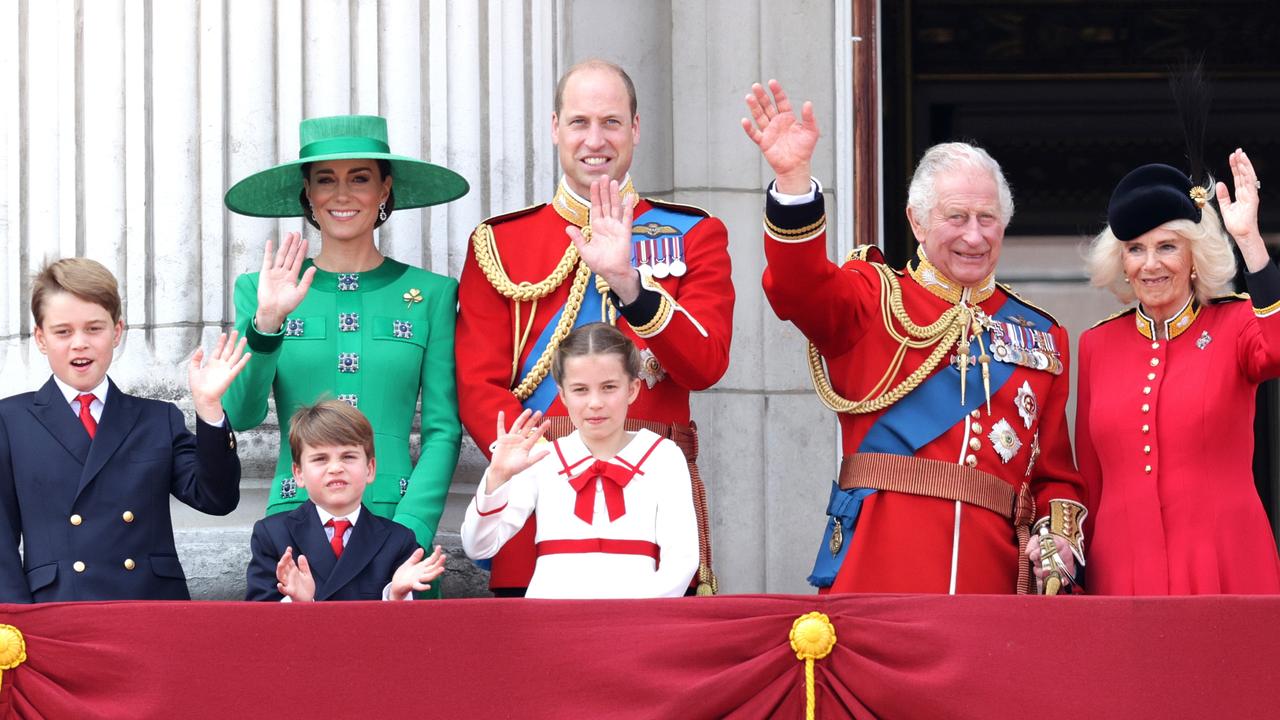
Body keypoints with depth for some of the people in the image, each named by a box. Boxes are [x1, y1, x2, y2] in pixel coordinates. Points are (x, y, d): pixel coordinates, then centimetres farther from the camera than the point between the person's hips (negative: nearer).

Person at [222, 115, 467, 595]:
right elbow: (241, 415, -2)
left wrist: (407, 533, -9)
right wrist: (266, 323, -17)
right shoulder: (259, 291, 8)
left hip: (398, 523, 0)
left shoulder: (431, 294, 7)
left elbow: (443, 430, 3)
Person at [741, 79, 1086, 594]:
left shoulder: (1041, 337, 17)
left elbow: (1055, 470, 18)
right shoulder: (875, 298, 8)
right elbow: (799, 289, -14)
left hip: (993, 573, 3)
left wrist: (1058, 536, -2)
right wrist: (793, 178, -28)